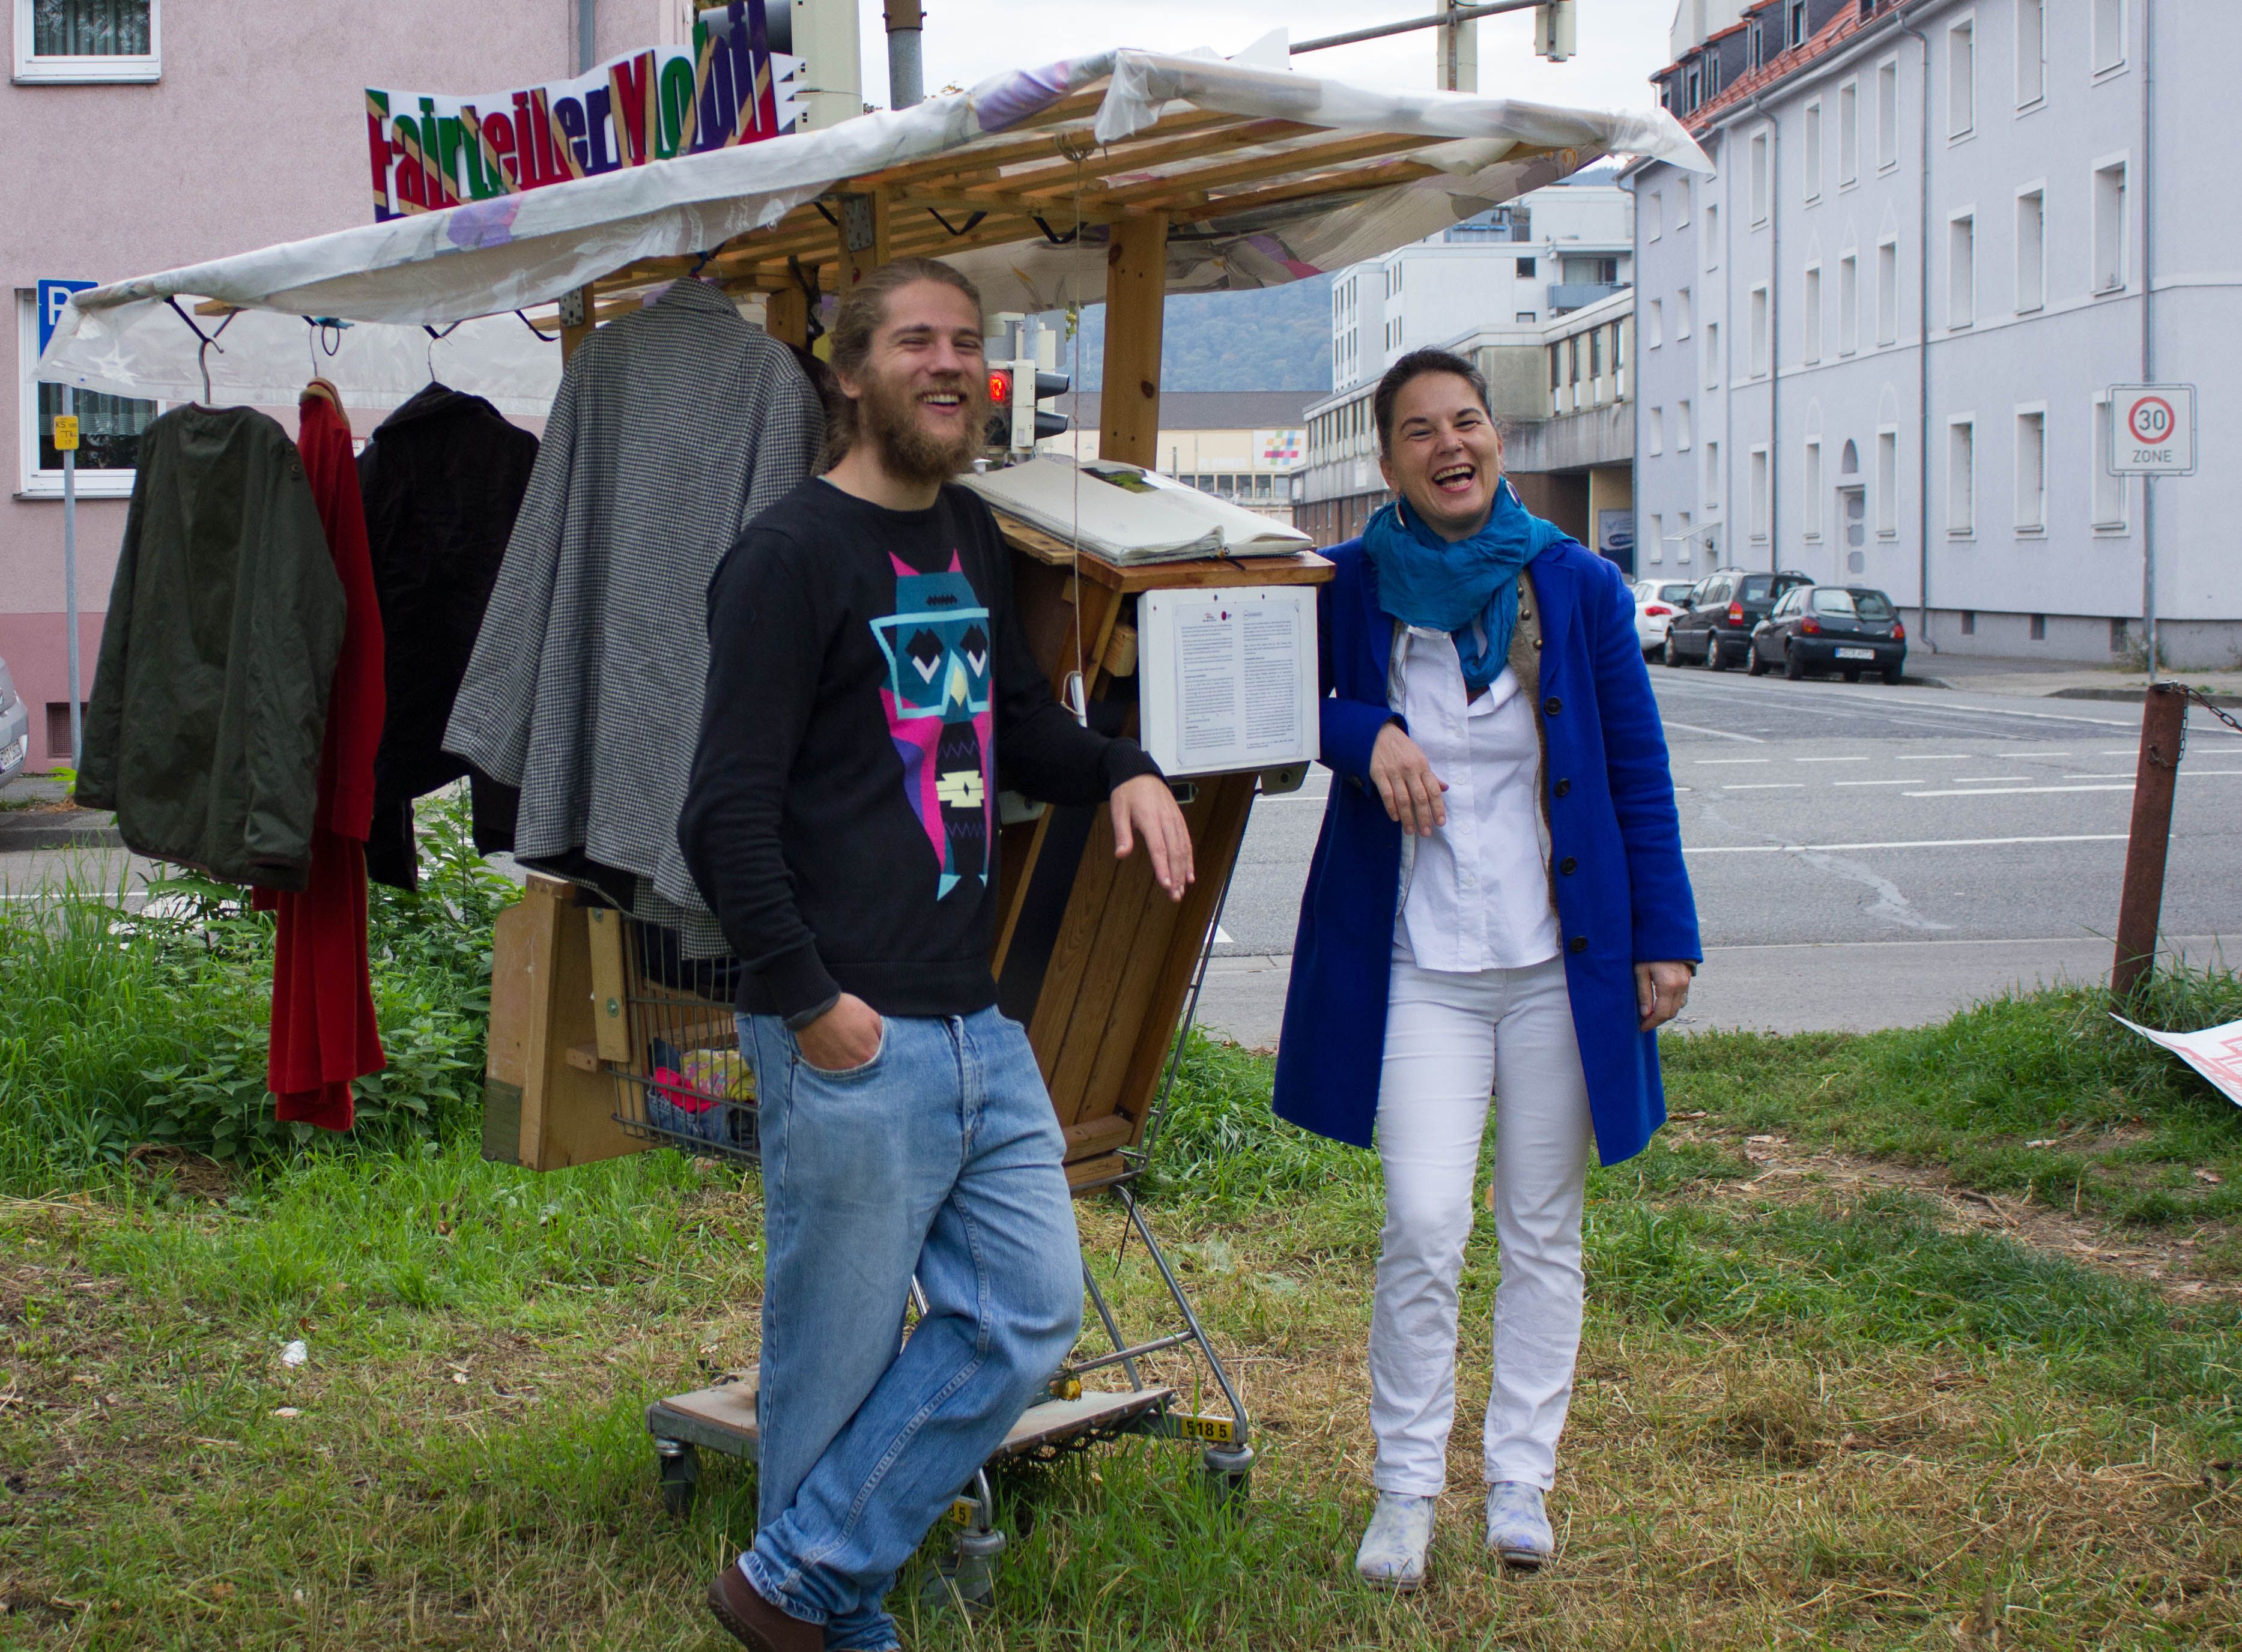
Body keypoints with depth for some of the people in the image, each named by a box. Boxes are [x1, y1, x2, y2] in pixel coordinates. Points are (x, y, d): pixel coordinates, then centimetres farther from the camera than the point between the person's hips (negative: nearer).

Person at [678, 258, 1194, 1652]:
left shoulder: (972, 541, 14)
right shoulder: (794, 556, -9)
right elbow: (727, 816, -13)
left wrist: (1122, 771, 5)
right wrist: (808, 998, -15)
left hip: (980, 1025, 8)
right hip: (851, 1038, -8)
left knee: (1031, 1315, 9)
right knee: (838, 1357, 2)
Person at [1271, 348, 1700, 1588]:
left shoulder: (1578, 588, 0)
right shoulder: (1350, 590, -2)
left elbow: (1638, 771, 4)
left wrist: (1664, 936, 1)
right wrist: (1365, 733, -12)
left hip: (1561, 961, 1)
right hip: (1420, 962, -1)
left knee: (1542, 1231, 10)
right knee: (1424, 1223, -11)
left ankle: (1520, 1481, 24)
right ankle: (1407, 1487, 7)